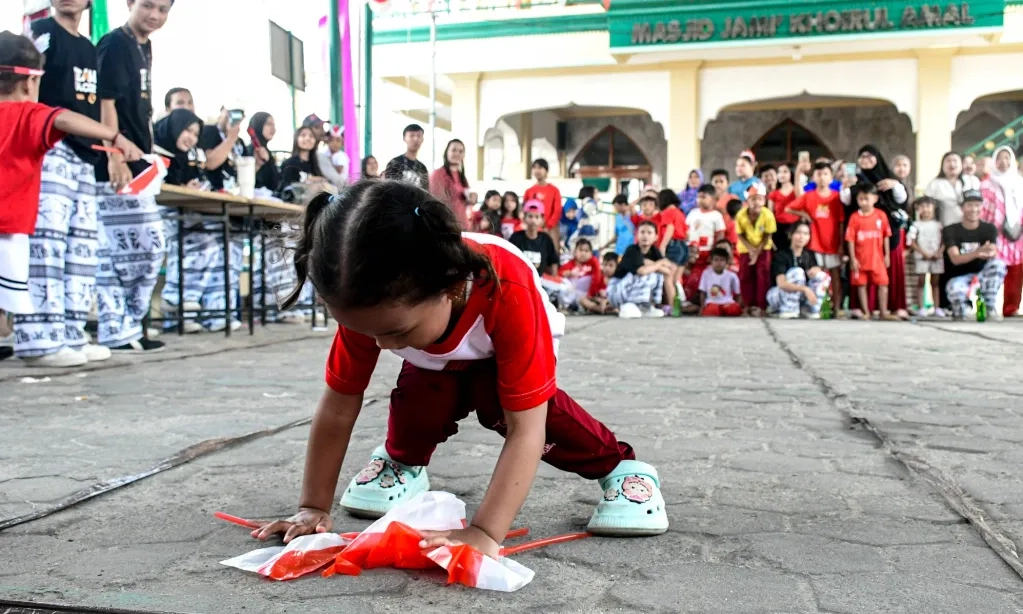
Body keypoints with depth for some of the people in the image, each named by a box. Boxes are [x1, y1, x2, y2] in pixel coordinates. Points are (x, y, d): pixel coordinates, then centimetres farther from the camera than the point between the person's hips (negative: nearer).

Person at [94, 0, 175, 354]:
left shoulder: (145, 48, 18)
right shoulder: (114, 44, -8)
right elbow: (106, 102, -15)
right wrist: (115, 157, -22)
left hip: (139, 165, 10)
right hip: (117, 165, -10)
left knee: (150, 248, 11)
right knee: (117, 250, -6)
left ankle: (126, 326, 17)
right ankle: (117, 332, 1)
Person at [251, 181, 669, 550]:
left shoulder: (509, 294, -46)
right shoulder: (369, 304, -34)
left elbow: (525, 429, -46)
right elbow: (339, 407, -22)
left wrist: (484, 532, -52)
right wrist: (313, 507, -20)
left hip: (502, 351, -2)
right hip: (440, 363, 3)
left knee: (499, 404, -31)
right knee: (423, 396, -27)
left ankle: (618, 468, -13)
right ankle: (402, 464, 6)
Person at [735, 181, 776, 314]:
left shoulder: (768, 215, -26)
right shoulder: (741, 215, -25)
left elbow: (767, 236, -16)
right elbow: (741, 235, -13)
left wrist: (757, 252, -19)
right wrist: (751, 250, -20)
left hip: (763, 248, -1)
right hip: (746, 249, 1)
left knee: (763, 276, -5)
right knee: (745, 276, 3)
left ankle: (762, 306, 1)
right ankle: (749, 305, 13)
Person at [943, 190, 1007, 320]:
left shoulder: (989, 229, 0)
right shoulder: (950, 231, -6)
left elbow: (993, 254, -19)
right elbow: (955, 259, -21)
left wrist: (989, 254, -46)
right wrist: (977, 252, -41)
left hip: (982, 275, 3)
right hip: (959, 277, -2)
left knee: (998, 264, -29)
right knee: (955, 289, -37)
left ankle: (990, 307, -17)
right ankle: (959, 312, -1)